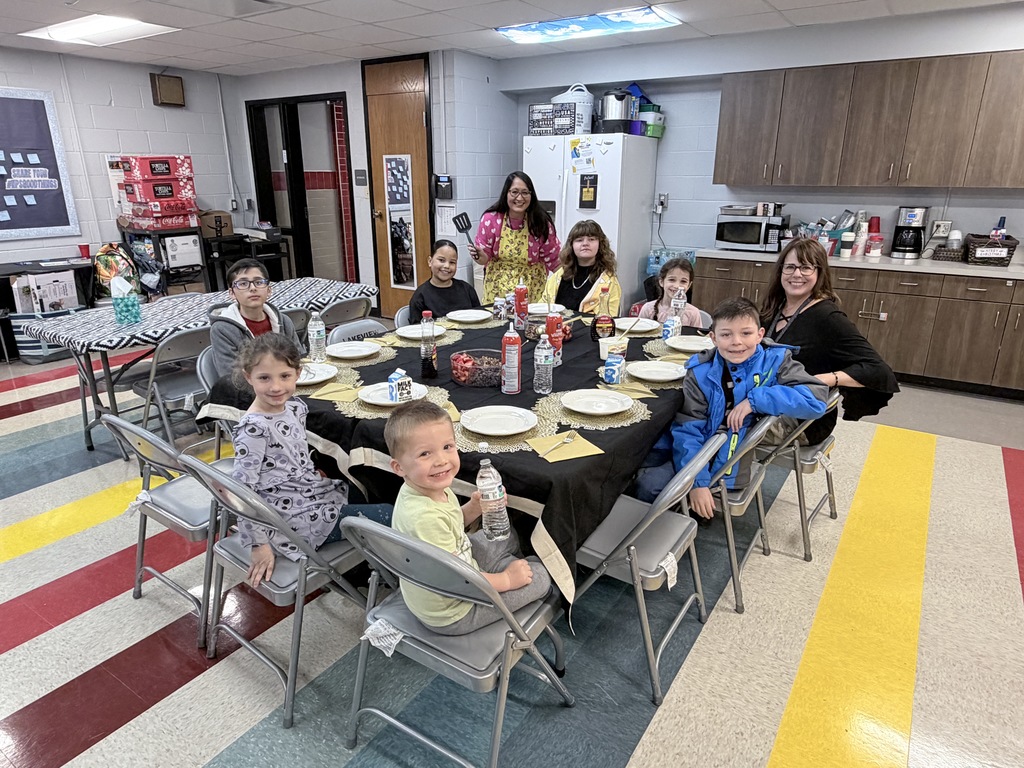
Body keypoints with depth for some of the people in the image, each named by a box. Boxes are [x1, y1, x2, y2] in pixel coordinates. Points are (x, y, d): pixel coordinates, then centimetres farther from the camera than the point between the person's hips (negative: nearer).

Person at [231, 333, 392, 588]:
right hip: (294, 515, -8)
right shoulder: (253, 428, -22)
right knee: (388, 516, -5)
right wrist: (258, 543, -20)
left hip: (312, 492, 8)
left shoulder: (296, 408, 2)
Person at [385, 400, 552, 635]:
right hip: (450, 616, -8)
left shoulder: (432, 487, -12)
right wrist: (507, 580, -17)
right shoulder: (425, 517, -38)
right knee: (539, 575, 0)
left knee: (506, 536, 21)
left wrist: (475, 507, -10)